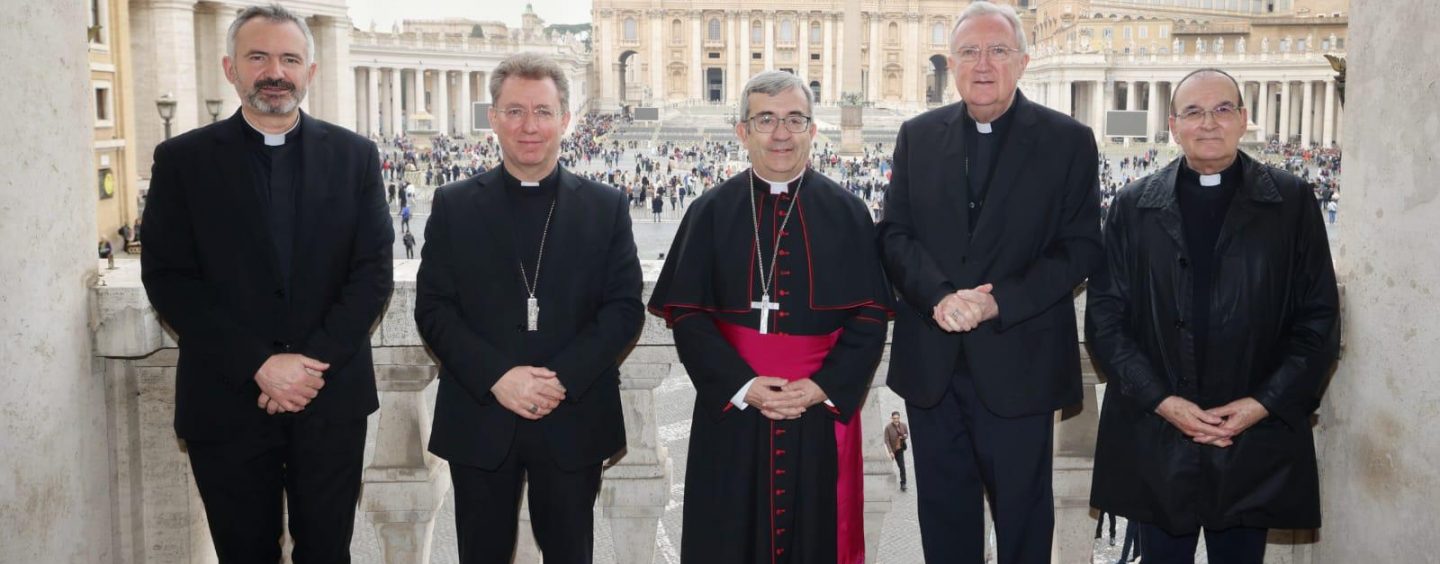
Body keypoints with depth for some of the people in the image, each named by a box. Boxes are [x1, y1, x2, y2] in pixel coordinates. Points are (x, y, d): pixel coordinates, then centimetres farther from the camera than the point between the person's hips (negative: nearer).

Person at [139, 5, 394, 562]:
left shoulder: (354, 155, 4)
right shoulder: (182, 159, 1)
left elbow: (374, 270, -1)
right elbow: (167, 279, -5)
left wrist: (314, 361, -13)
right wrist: (260, 365, -14)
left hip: (331, 397, 1)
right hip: (226, 402, 0)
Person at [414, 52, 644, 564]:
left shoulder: (605, 207, 4)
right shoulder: (454, 206, 4)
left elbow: (625, 308, -1)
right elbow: (432, 308, -1)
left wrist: (564, 378, -14)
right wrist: (497, 377, -15)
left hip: (573, 421, 0)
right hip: (480, 420, 0)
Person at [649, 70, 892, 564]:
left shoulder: (846, 214, 2)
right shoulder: (711, 212, 0)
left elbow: (870, 314, -1)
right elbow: (685, 313, -3)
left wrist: (823, 387, -13)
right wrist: (742, 385, -14)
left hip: (822, 409, 0)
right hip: (731, 409, 0)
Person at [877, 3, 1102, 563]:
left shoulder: (1069, 141, -2)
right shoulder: (918, 136, 6)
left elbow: (1081, 247, -6)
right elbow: (894, 234, 2)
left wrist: (999, 302, -18)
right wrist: (939, 296, -16)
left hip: (1018, 361, -2)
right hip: (930, 361, 3)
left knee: (1022, 510, 11)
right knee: (943, 507, 15)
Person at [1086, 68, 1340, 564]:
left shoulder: (1292, 201, 3)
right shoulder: (1133, 205, 5)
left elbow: (1319, 318, 2)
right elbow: (1104, 315, 1)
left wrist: (1262, 404, -9)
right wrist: (1161, 401, -9)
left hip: (1255, 442, 0)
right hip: (1155, 442, 1)